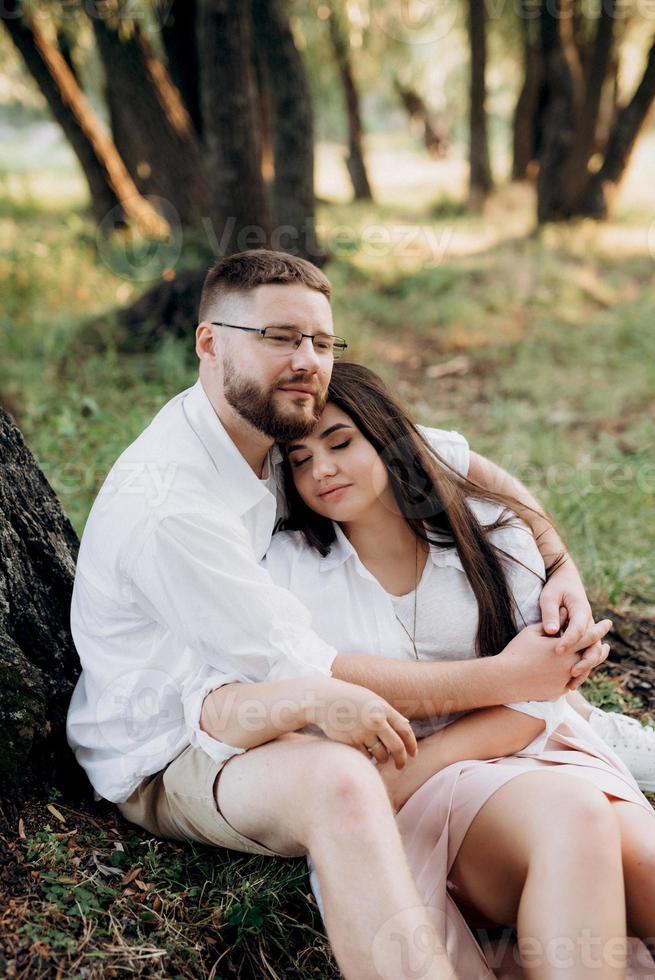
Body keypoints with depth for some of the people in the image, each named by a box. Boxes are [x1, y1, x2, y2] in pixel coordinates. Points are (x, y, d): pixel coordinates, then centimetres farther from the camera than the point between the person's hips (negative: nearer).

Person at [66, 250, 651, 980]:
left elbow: (459, 463, 0)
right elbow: (305, 675, -28)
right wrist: (503, 679, -26)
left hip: (249, 703, 8)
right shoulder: (165, 507, -28)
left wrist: (563, 570, -15)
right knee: (336, 780, -41)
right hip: (167, 761, -8)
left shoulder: (281, 423, -5)